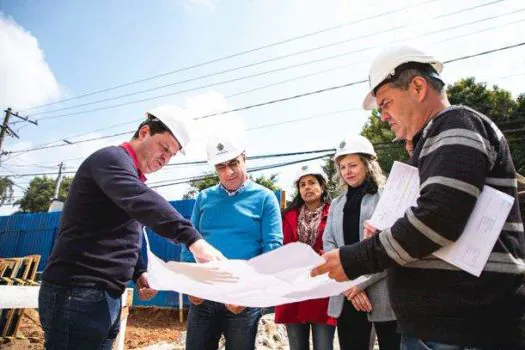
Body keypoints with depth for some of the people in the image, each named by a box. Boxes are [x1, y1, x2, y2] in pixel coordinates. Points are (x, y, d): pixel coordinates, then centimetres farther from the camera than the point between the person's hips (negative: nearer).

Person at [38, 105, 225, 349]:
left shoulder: (131, 175, 20)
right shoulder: (112, 158, -10)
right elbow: (141, 201, -32)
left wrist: (139, 273, 7)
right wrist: (193, 239, -42)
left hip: (106, 295, 10)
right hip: (79, 293, -10)